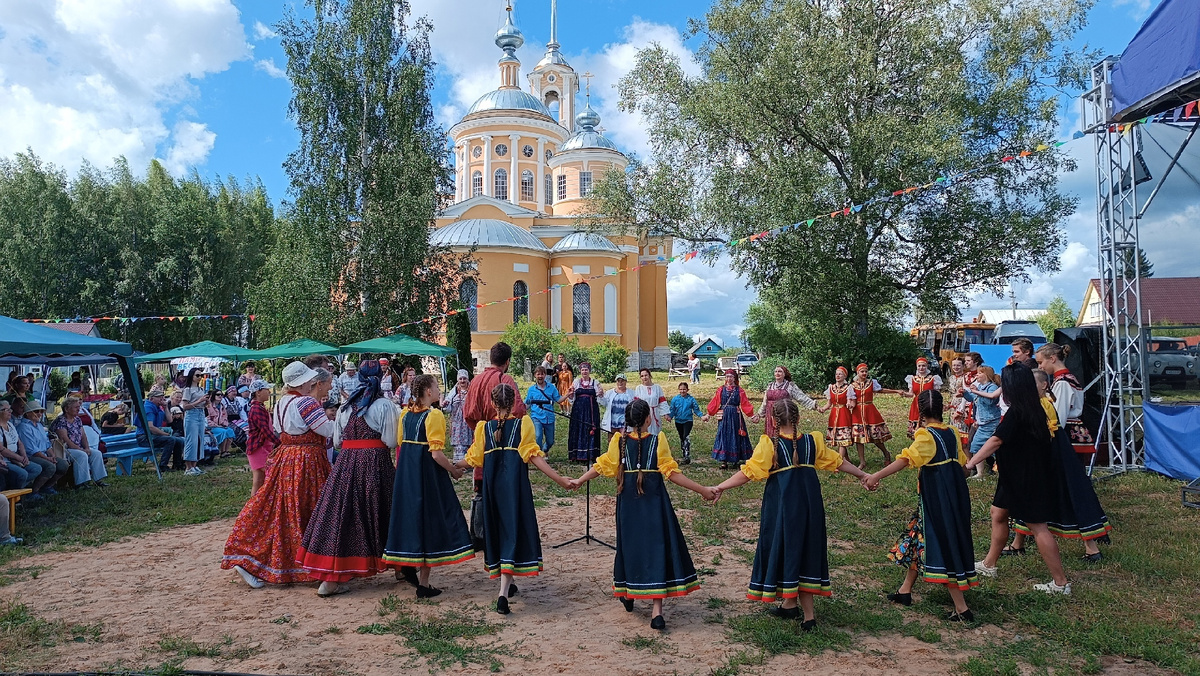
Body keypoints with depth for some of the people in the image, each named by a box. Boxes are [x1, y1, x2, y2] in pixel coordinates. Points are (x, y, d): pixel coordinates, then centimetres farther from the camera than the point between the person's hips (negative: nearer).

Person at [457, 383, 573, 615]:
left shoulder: (483, 427, 5)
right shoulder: (523, 424, -2)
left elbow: (473, 459, 5)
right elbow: (533, 456, -9)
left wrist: (451, 466, 25)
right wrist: (560, 480, -10)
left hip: (491, 483, 3)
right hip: (515, 483, -3)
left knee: (498, 529, 18)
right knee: (513, 529, -3)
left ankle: (507, 583, 30)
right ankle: (503, 592, -15)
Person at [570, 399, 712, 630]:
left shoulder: (619, 440, -2)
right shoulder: (658, 440, -9)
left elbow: (602, 466, 3)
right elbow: (671, 473, -11)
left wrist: (579, 481, 19)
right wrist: (702, 490, -6)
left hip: (628, 501, 3)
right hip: (654, 501, -3)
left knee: (629, 544, 19)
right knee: (657, 547, 0)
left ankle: (627, 594, 35)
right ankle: (656, 610, -4)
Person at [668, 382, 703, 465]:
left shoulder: (691, 399, -6)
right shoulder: (675, 399, -1)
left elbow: (696, 410, -1)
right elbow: (672, 410, 2)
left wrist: (702, 415, -17)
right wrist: (670, 417, -16)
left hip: (688, 420, -4)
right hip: (678, 421, 4)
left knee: (686, 437, -19)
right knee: (681, 438, 14)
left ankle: (687, 457, -21)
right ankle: (684, 455, 27)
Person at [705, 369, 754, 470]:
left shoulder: (739, 390, 3)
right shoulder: (721, 390, 5)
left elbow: (745, 404, 0)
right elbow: (714, 404, 5)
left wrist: (752, 414, -9)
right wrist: (708, 414, 1)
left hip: (735, 416, 0)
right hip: (724, 416, 0)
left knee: (735, 437, 5)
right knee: (723, 436, -3)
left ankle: (736, 459, 19)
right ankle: (724, 461, -1)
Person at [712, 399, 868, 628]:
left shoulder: (769, 445, -10)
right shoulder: (813, 441, 3)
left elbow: (749, 472, -14)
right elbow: (838, 462, 14)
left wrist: (720, 487, -8)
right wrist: (864, 475, 29)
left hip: (781, 502, -4)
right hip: (809, 502, 4)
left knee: (784, 547, 10)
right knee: (806, 548, 11)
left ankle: (790, 603, 20)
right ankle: (807, 614, 13)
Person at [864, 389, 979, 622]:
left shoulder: (926, 435, -16)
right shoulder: (952, 432, 5)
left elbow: (906, 459, -30)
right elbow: (961, 461, 14)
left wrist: (875, 477, -38)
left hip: (936, 497, -8)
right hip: (954, 494, 8)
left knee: (942, 545, -2)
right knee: (918, 537, 17)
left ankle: (961, 608, 0)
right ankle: (905, 590, 28)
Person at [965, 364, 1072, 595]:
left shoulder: (1016, 413, -23)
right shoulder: (1034, 409, 5)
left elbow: (995, 441, -25)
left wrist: (970, 463, -23)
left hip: (1027, 479, -10)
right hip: (1018, 476, 10)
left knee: (1037, 526, -2)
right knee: (998, 513, 18)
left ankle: (1060, 583, 6)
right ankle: (989, 564, 29)